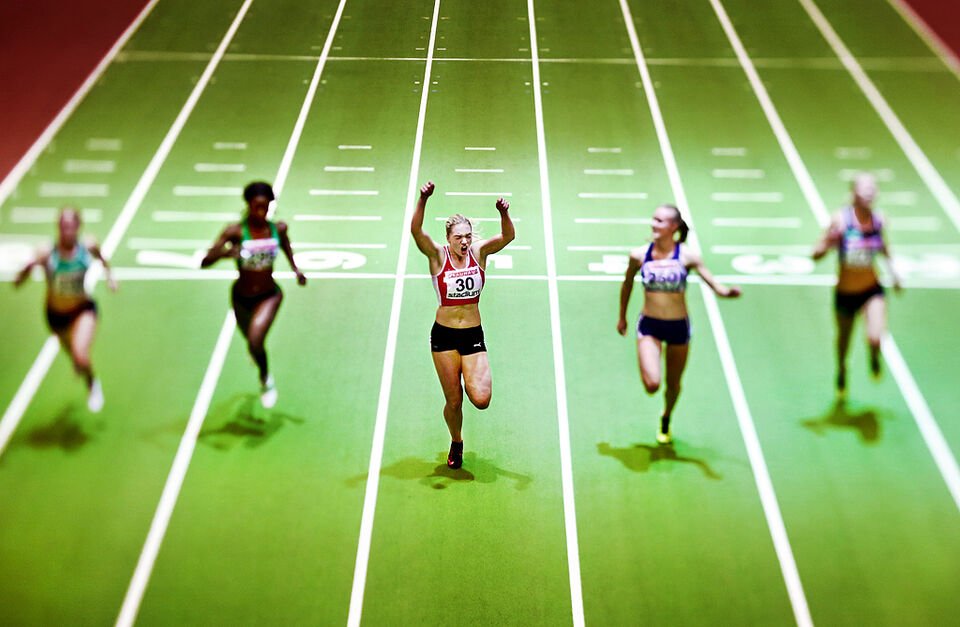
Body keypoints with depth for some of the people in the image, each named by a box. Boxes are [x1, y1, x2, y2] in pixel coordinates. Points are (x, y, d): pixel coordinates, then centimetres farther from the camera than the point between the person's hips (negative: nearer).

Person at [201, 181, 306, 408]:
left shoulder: (279, 228, -13)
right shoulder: (235, 232, -20)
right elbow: (204, 262, -25)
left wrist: (295, 268, 8)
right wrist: (223, 253, -43)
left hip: (269, 295, -1)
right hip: (241, 297, 1)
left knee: (255, 340, -26)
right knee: (250, 339, 25)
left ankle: (266, 378, 6)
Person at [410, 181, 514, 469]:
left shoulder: (479, 252, -1)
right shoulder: (438, 256, -6)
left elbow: (508, 236, -16)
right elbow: (416, 231, -22)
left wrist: (504, 213, -36)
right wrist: (423, 200, -38)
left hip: (473, 335, 1)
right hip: (444, 335, -1)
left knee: (481, 399, -13)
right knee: (453, 401, 5)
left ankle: (473, 379, 22)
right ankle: (456, 443, 35)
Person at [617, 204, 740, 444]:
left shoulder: (687, 256, -9)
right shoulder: (639, 255, -6)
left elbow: (715, 285, -11)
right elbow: (627, 285, 10)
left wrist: (728, 291, -33)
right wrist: (622, 317, 18)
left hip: (678, 326, 0)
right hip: (649, 325, 0)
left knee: (673, 384, 13)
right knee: (651, 384, -17)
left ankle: (666, 420, 45)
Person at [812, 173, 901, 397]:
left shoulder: (878, 220, -5)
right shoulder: (841, 219, -17)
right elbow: (816, 254, -19)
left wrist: (892, 269, 12)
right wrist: (828, 243, -38)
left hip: (873, 290, 1)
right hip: (845, 292, -1)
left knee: (875, 338, -19)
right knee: (843, 338, 16)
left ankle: (874, 358, 20)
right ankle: (842, 369, 51)